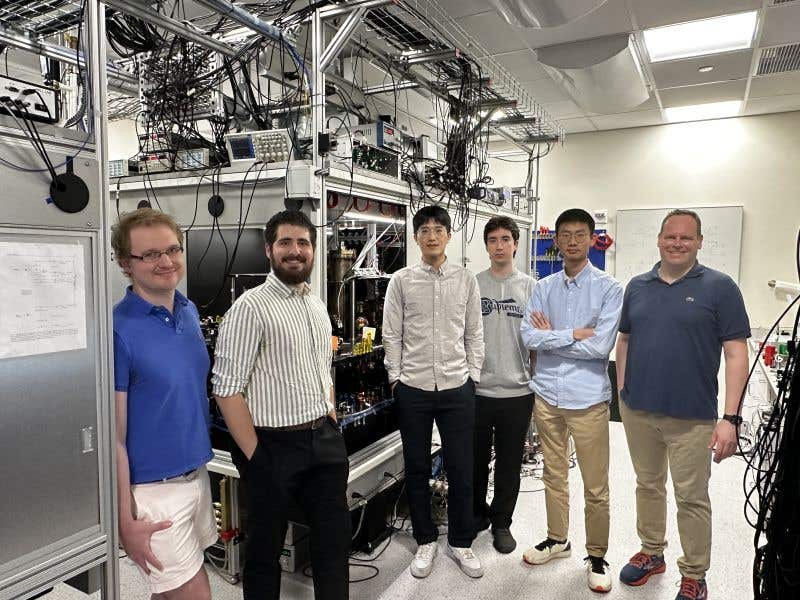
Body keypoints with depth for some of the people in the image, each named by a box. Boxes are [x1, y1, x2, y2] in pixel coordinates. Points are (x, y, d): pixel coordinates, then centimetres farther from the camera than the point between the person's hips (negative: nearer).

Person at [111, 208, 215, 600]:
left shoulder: (190, 312, 3)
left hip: (197, 476, 6)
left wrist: (198, 472, 15)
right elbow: (113, 436, -16)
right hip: (152, 491, -6)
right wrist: (125, 520, -14)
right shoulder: (118, 330, -19)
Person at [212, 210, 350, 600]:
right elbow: (227, 389, -17)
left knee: (335, 539, 18)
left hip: (326, 442, 7)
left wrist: (330, 424, 11)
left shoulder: (318, 307, 10)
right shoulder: (250, 307, -14)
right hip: (275, 445, -6)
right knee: (266, 548, 13)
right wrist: (255, 456, -16)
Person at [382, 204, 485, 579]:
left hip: (457, 387, 1)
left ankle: (461, 542, 29)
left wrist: (473, 376, 3)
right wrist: (395, 378, -1)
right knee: (417, 469, 12)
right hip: (413, 389, 0)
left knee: (461, 470, 9)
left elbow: (474, 333, 7)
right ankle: (425, 540, 32)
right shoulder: (401, 281, 0)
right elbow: (392, 335, 1)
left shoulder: (466, 280, 3)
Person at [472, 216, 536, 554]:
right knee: (475, 459, 13)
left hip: (518, 392, 0)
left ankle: (501, 522, 29)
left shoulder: (530, 287, 2)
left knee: (509, 463, 11)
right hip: (477, 389, 0)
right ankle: (476, 513, 34)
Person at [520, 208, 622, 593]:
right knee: (554, 474, 19)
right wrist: (573, 335, -14)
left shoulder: (608, 288, -7)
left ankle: (596, 557, 28)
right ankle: (557, 539, 38)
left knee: (595, 486, 8)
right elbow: (529, 336, -6)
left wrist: (551, 336, -9)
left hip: (587, 398, -3)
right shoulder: (543, 288, 4)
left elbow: (600, 346, -17)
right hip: (547, 395, 4)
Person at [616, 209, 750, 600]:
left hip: (692, 417, -4)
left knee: (691, 497, 9)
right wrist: (622, 392, 8)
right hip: (638, 410, 4)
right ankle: (651, 553, 37)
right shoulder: (637, 287, 6)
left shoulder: (719, 287, -6)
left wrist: (730, 418, -14)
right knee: (647, 485, 18)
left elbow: (736, 354, -9)